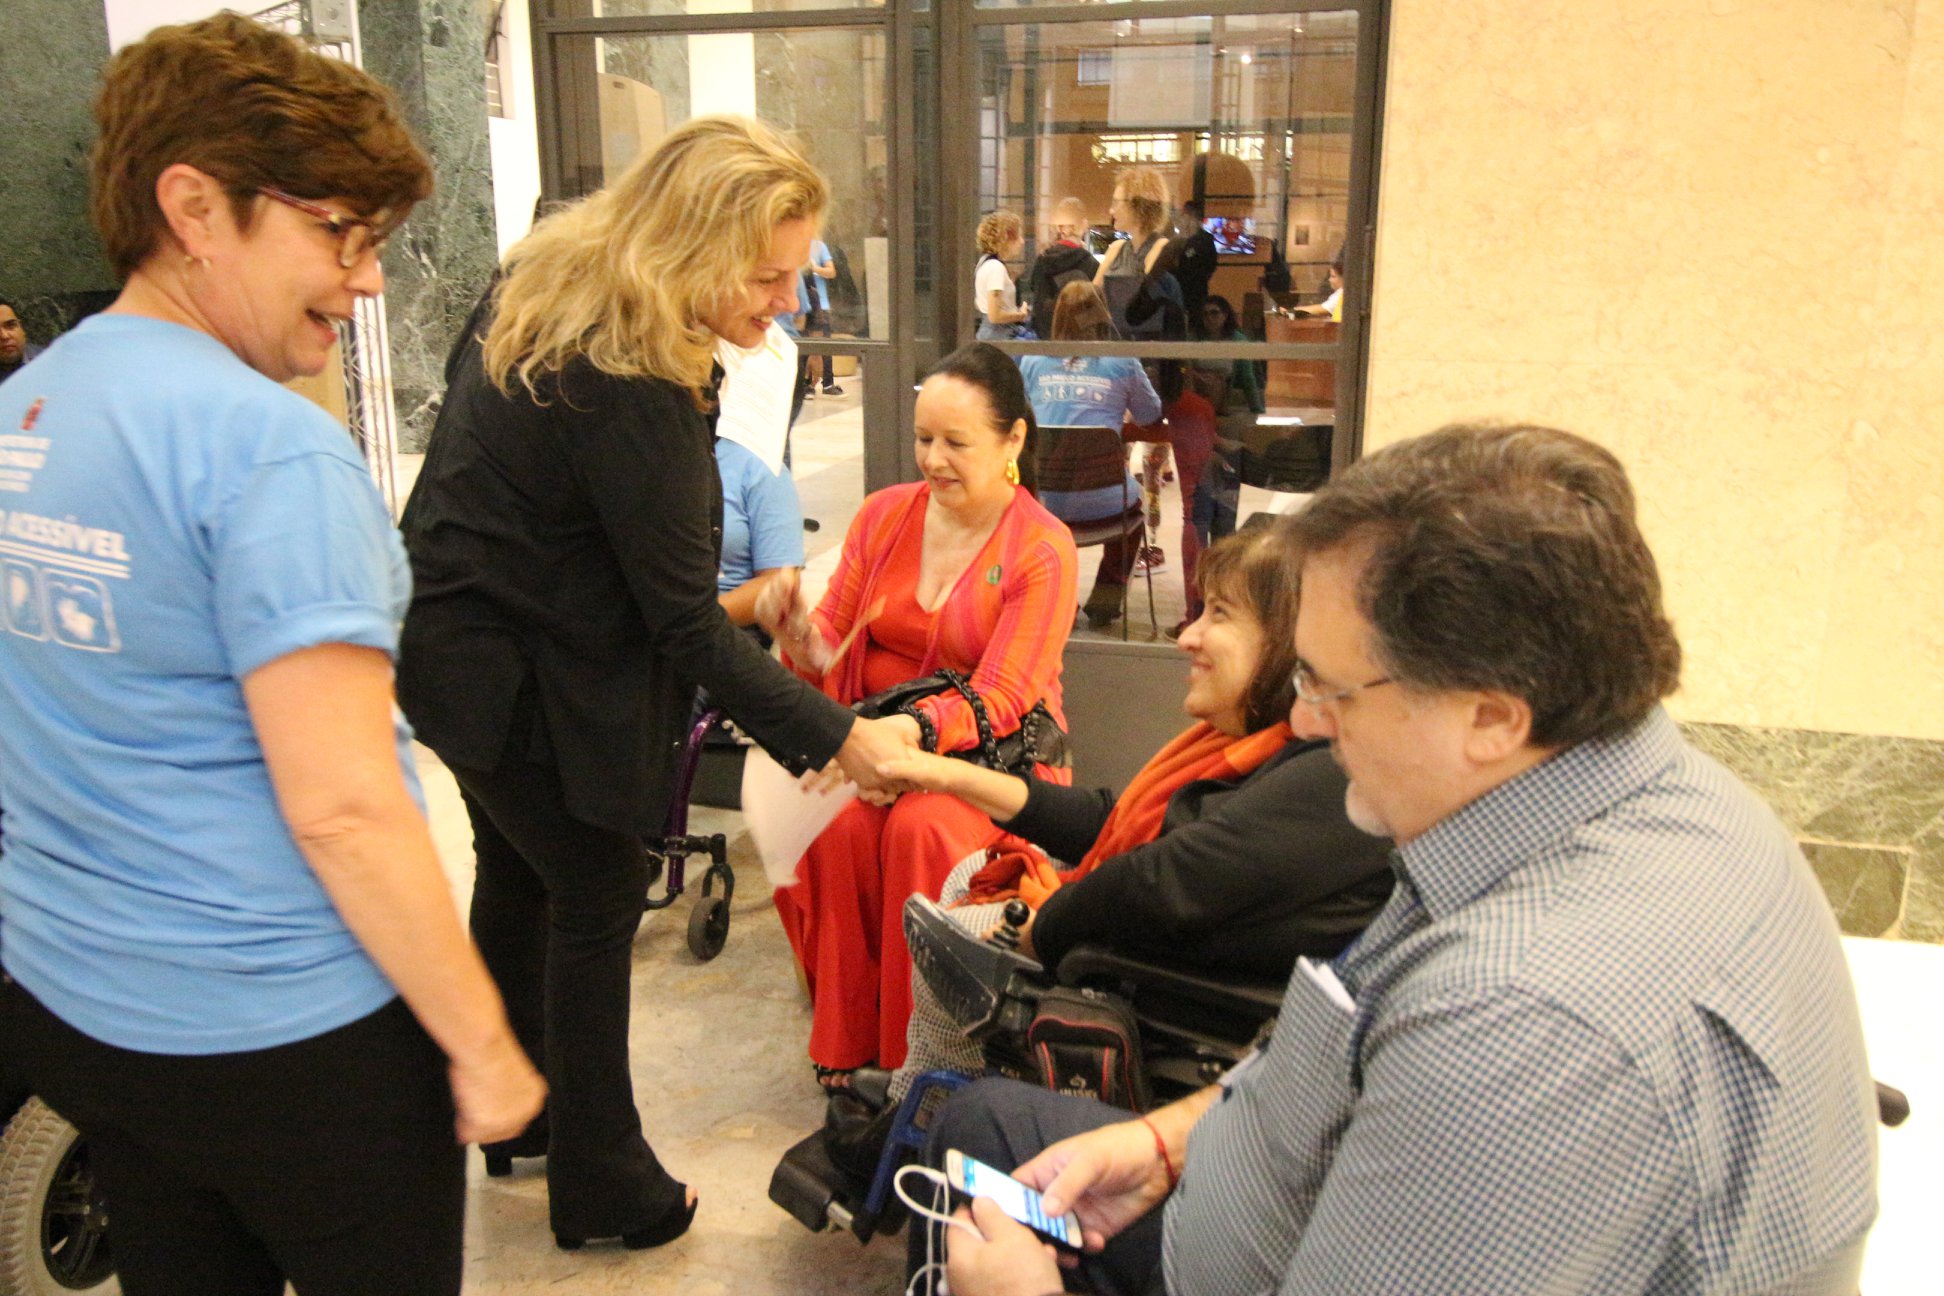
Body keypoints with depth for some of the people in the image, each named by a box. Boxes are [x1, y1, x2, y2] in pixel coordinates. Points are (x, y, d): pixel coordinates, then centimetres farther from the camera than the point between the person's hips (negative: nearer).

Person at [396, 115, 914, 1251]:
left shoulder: (541, 284, -1)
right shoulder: (631, 393, -30)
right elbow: (687, 627, -25)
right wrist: (836, 735, -20)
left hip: (459, 638, 10)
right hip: (529, 686, -10)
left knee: (520, 878, 22)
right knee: (598, 900, 5)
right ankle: (602, 1187, 22)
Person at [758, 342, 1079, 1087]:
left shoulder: (1043, 549, -6)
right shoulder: (884, 515, 7)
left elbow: (1001, 699, -14)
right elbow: (830, 649, 7)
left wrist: (913, 730, -32)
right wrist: (797, 632, -17)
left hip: (992, 748, -3)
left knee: (921, 828, -34)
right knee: (833, 824, -29)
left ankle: (916, 1055, -16)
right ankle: (847, 1043, -13)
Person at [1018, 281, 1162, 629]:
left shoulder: (1032, 360, 6)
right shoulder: (1122, 362, 2)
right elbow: (1150, 414, 17)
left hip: (1041, 498, 2)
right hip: (1098, 499, -1)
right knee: (1132, 495, 33)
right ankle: (1106, 599, 29)